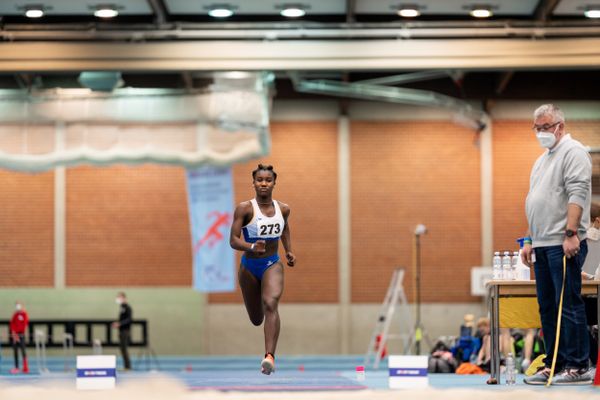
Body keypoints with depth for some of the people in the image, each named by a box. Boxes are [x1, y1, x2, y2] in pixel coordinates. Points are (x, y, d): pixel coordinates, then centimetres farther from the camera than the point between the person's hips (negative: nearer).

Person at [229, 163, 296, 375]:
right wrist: (251, 247, -35)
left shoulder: (283, 209, -1)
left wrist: (289, 251, 11)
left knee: (271, 304, -27)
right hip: (249, 266, -1)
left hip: (272, 264, 1)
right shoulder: (245, 208, -13)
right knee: (256, 320, 12)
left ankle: (270, 356, -37)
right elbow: (233, 240, -17)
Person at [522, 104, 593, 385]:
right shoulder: (542, 160, 24)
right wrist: (529, 240, 22)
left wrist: (571, 233, -23)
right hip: (542, 245, 9)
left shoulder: (572, 152, -5)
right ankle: (553, 365, 14)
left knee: (569, 304, -9)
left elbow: (577, 194, -16)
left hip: (563, 245, -9)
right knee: (547, 307, 10)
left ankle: (578, 366, -7)